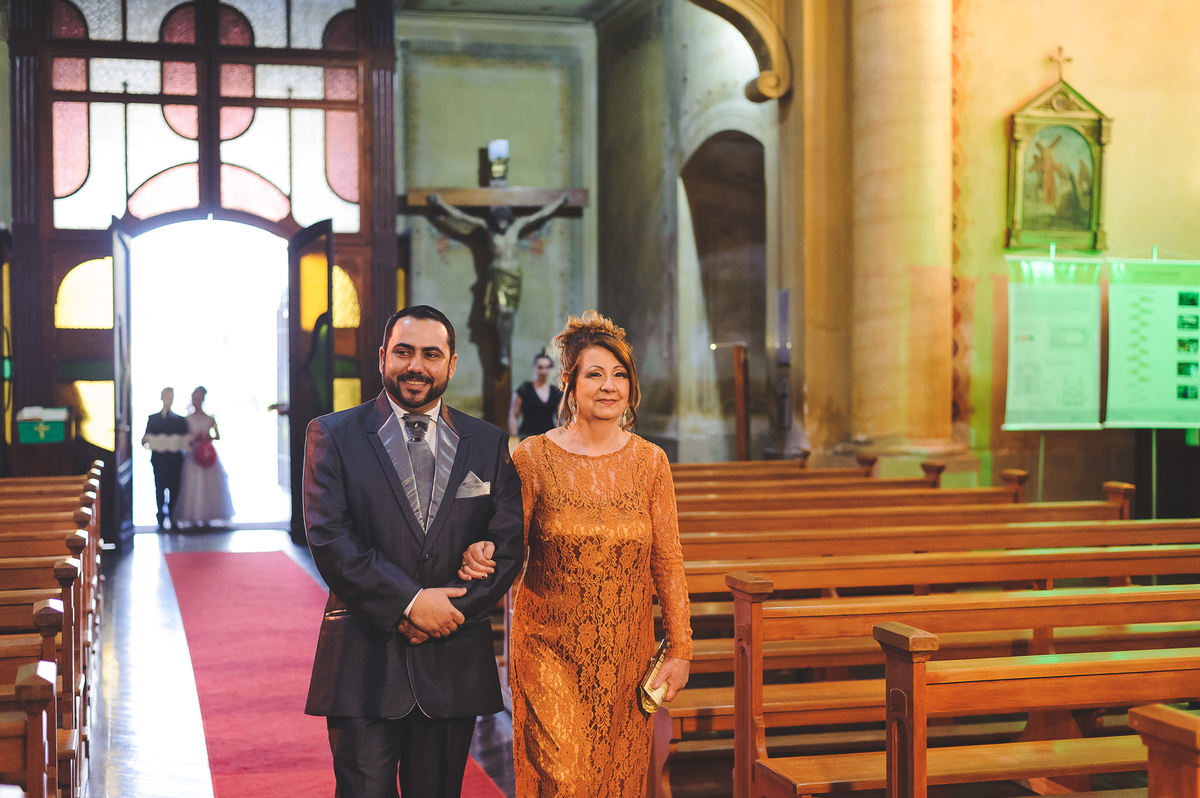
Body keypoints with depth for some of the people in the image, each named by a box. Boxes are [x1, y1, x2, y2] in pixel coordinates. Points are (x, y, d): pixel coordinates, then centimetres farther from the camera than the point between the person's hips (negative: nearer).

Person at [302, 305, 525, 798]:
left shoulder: (488, 444, 8)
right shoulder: (333, 435, 1)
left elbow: (509, 547, 2)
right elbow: (329, 540, -9)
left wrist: (445, 613, -11)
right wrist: (410, 602, -15)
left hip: (454, 663, 3)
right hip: (363, 661, -2)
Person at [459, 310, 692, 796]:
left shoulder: (649, 461, 2)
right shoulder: (534, 457, -4)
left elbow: (667, 561, 4)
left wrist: (680, 649, 2)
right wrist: (478, 554, -24)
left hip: (625, 654, 2)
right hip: (550, 648, -2)